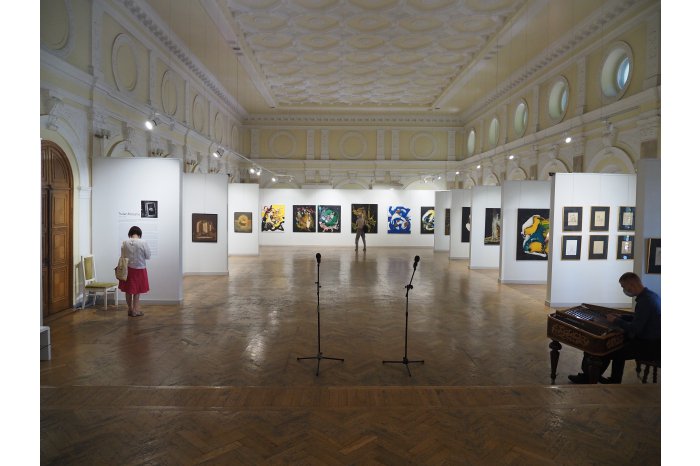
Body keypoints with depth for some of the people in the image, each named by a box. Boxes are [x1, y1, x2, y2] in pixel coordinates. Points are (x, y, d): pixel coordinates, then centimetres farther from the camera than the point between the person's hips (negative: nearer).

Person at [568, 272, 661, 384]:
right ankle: (614, 380, 23)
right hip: (653, 340, 10)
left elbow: (635, 329, -25)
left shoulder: (645, 301, -24)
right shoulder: (650, 295, 8)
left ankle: (587, 378, 14)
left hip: (650, 347, -10)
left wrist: (616, 321, -11)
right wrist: (621, 317, 11)